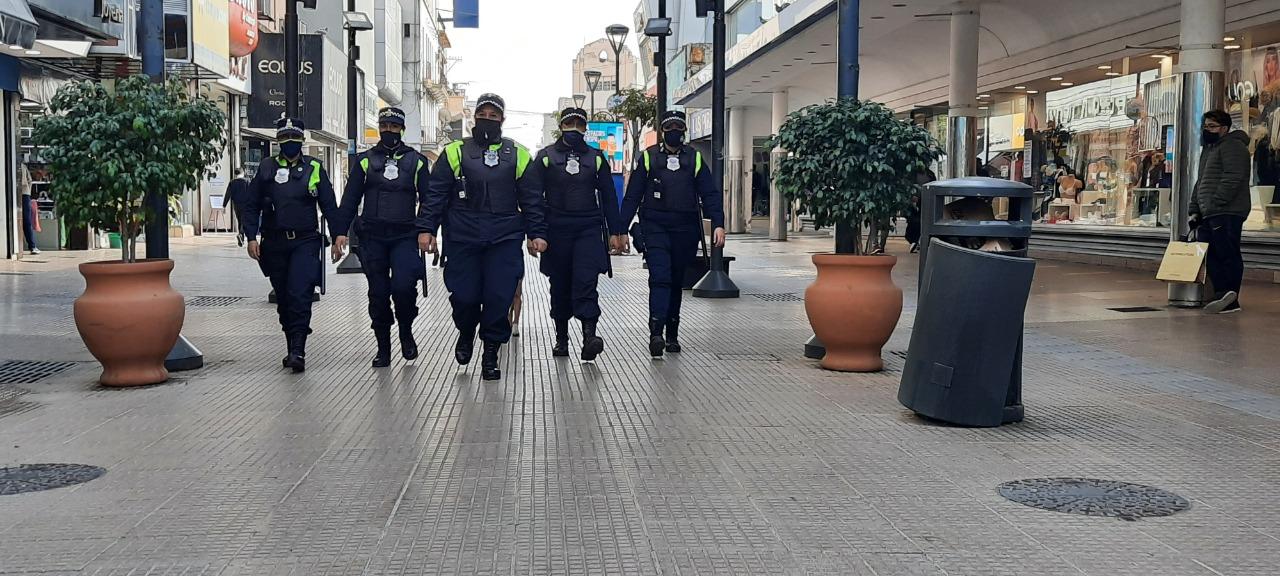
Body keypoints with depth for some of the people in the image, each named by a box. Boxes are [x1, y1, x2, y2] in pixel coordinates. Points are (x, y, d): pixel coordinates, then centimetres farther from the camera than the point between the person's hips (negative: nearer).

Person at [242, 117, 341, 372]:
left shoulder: (314, 168, 5)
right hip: (275, 243, 3)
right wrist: (251, 237, -1)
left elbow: (329, 205, 5)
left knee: (300, 296, -15)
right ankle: (293, 349, 21)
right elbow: (251, 205, 9)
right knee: (283, 299, 9)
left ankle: (298, 351, -17)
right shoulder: (266, 168, 8)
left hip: (305, 241, -3)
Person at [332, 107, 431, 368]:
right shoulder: (365, 160, 10)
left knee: (403, 286, -19)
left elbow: (428, 199, 8)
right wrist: (341, 232, -2)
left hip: (405, 236, -2)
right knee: (378, 294, 4)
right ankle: (383, 347, 17)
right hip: (373, 238, 2)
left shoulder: (416, 161, 8)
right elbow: (350, 198, 7)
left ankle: (406, 331, 7)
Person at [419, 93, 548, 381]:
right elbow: (436, 194, 5)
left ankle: (491, 353, 11)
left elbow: (532, 199, 10)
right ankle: (466, 333, 32)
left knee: (499, 297, -5)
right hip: (463, 238, 0)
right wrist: (427, 229, -4)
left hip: (504, 239, 0)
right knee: (463, 295, -1)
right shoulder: (455, 152, 7)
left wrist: (537, 233, 3)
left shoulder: (518, 155, 10)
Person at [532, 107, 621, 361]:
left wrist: (614, 232, 7)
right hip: (557, 230, 0)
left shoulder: (596, 158, 11)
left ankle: (589, 335, -22)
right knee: (560, 285, 7)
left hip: (588, 229, 0)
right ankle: (561, 338, 18)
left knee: (586, 282, -14)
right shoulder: (546, 157, 6)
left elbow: (608, 196, 13)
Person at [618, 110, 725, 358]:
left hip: (684, 229, 2)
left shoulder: (695, 159, 10)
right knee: (660, 277, -16)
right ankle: (656, 333, -23)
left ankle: (672, 335, 18)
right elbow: (632, 195, 5)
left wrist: (718, 224, -8)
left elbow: (710, 194, 6)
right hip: (655, 228, -2)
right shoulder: (649, 157, 6)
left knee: (676, 282, 9)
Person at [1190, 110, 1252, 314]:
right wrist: (1195, 210, 21)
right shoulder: (1208, 149, 27)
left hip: (1226, 213, -10)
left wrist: (1215, 204, -21)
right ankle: (1223, 298, 7)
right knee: (1212, 258, 5)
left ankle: (1229, 298, -10)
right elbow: (1200, 183, 30)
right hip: (1208, 214, 10)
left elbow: (1233, 178, -18)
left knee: (1227, 255, -10)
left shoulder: (1232, 146, -5)